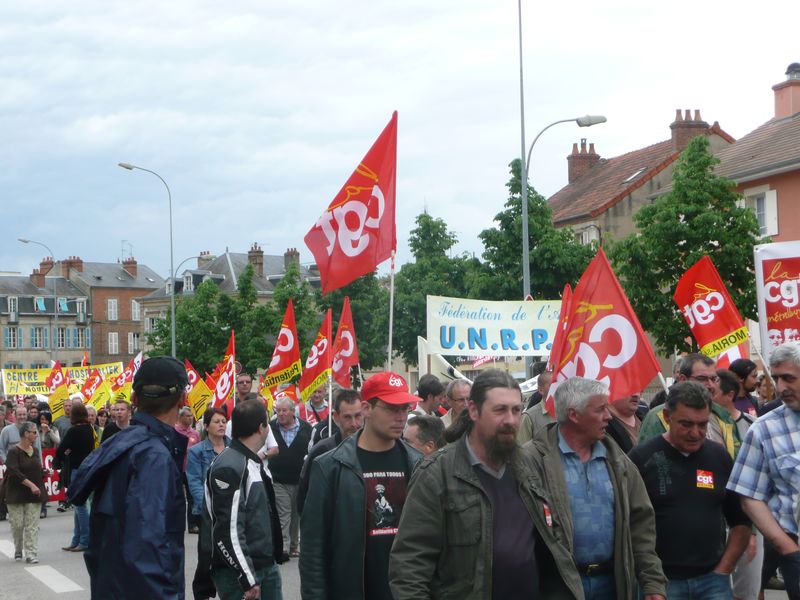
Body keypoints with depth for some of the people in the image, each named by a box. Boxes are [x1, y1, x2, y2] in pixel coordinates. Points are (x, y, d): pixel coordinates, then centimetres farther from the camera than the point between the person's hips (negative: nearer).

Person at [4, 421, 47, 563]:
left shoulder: (34, 450, 9)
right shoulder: (14, 451, -11)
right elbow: (14, 472, -21)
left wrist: (44, 473, 1)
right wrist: (30, 484, -26)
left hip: (34, 494, 5)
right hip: (17, 493, -5)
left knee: (32, 525, -1)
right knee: (17, 524, 2)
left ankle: (31, 554, -2)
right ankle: (18, 550, 25)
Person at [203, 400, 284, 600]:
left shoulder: (253, 462, 13)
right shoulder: (229, 467, -19)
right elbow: (228, 531, -22)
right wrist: (247, 578, -21)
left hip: (266, 566, 9)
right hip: (238, 573, -9)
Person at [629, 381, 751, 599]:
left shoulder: (720, 457, 8)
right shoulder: (641, 458, -4)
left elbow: (741, 522, 15)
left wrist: (724, 569, 5)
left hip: (713, 579, 3)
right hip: (661, 580, -3)